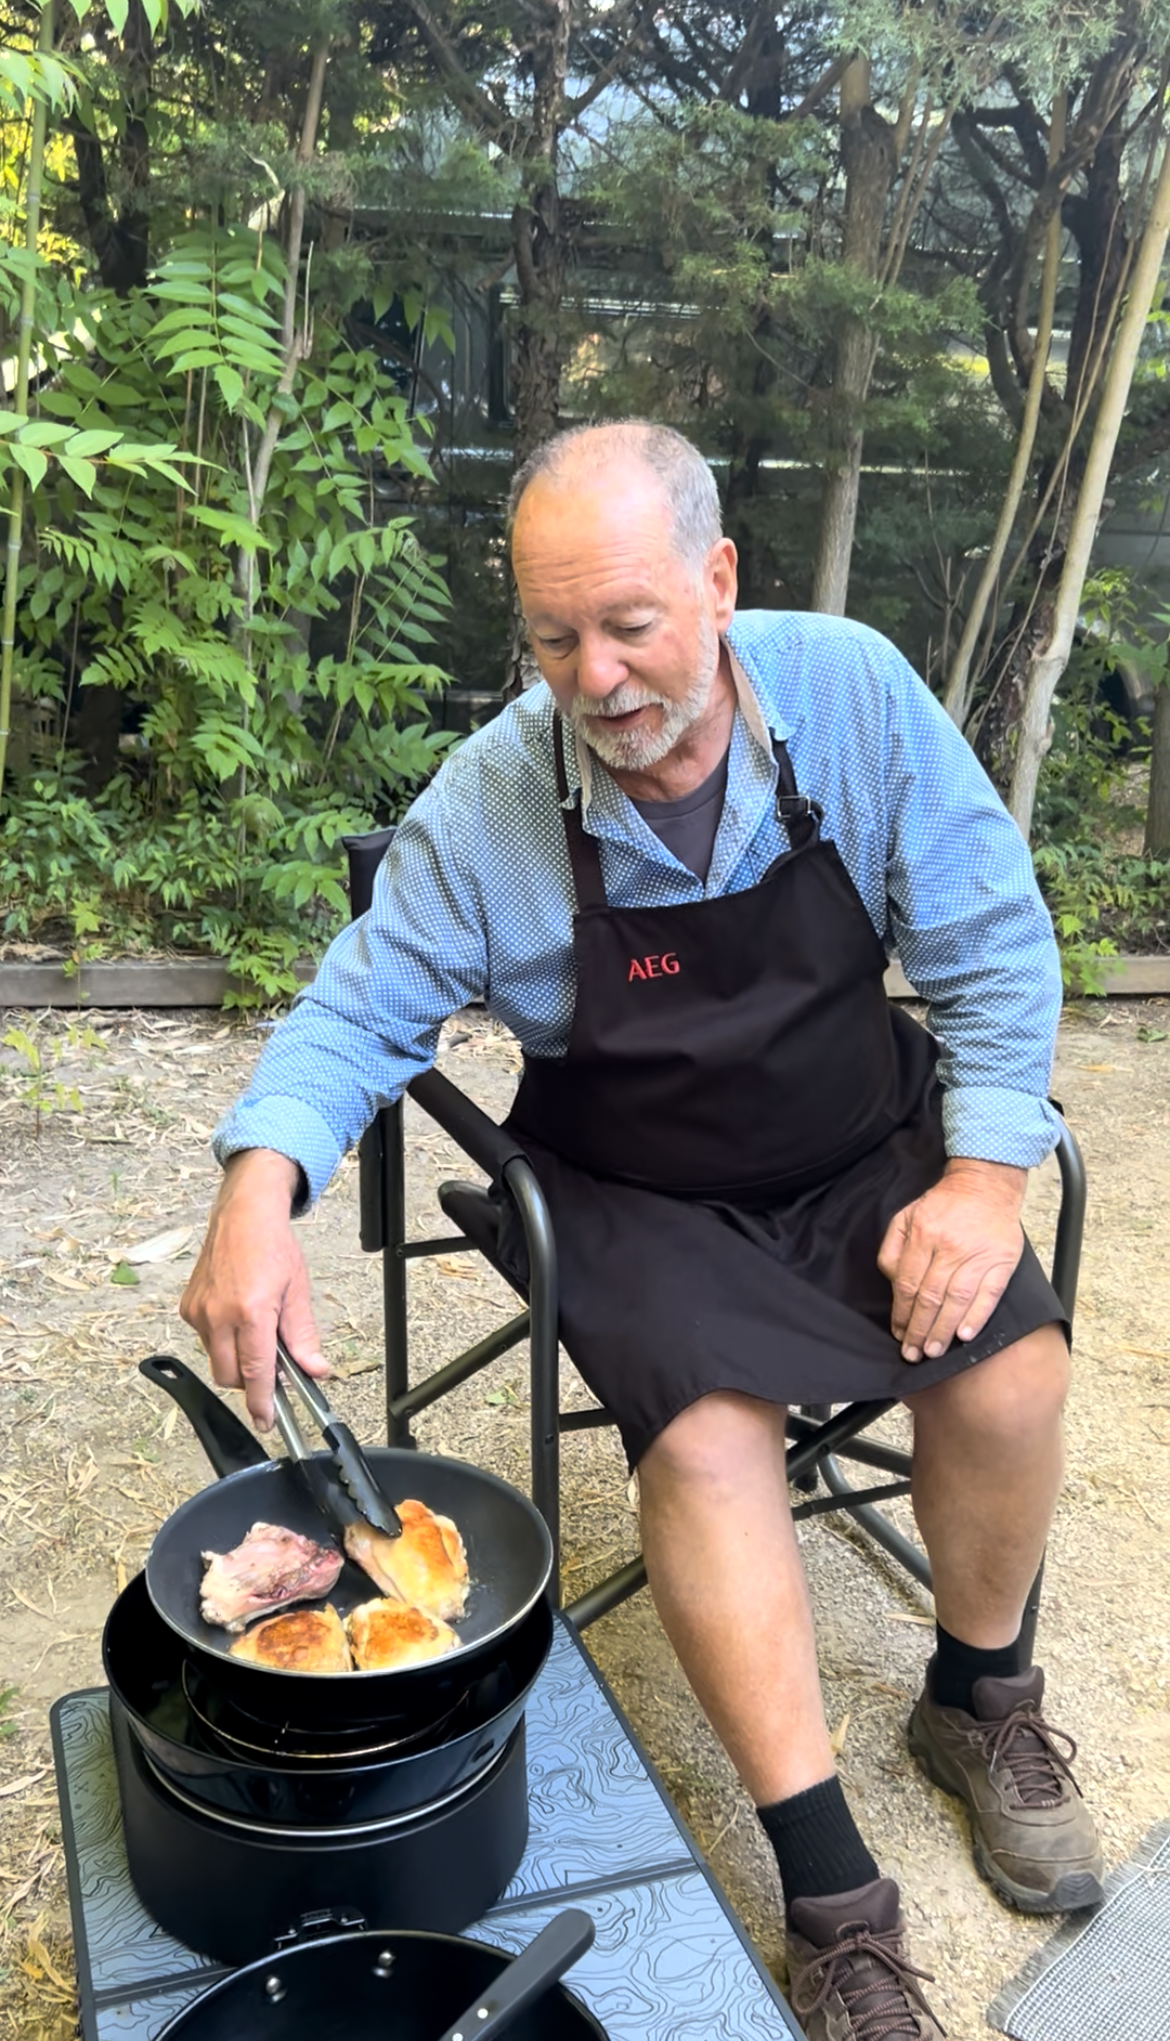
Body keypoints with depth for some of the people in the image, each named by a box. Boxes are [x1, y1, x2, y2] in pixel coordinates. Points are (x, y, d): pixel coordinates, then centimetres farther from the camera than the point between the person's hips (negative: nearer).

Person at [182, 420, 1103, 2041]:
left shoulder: (853, 693, -14)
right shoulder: (486, 804, -16)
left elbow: (994, 948, -7)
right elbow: (357, 1019, -9)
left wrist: (985, 1172, -16)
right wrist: (258, 1191, -27)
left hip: (865, 1146, 2)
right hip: (641, 1196, -1)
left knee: (1012, 1368, -18)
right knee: (706, 1430, -26)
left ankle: (980, 1704, 14)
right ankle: (831, 1891, -9)